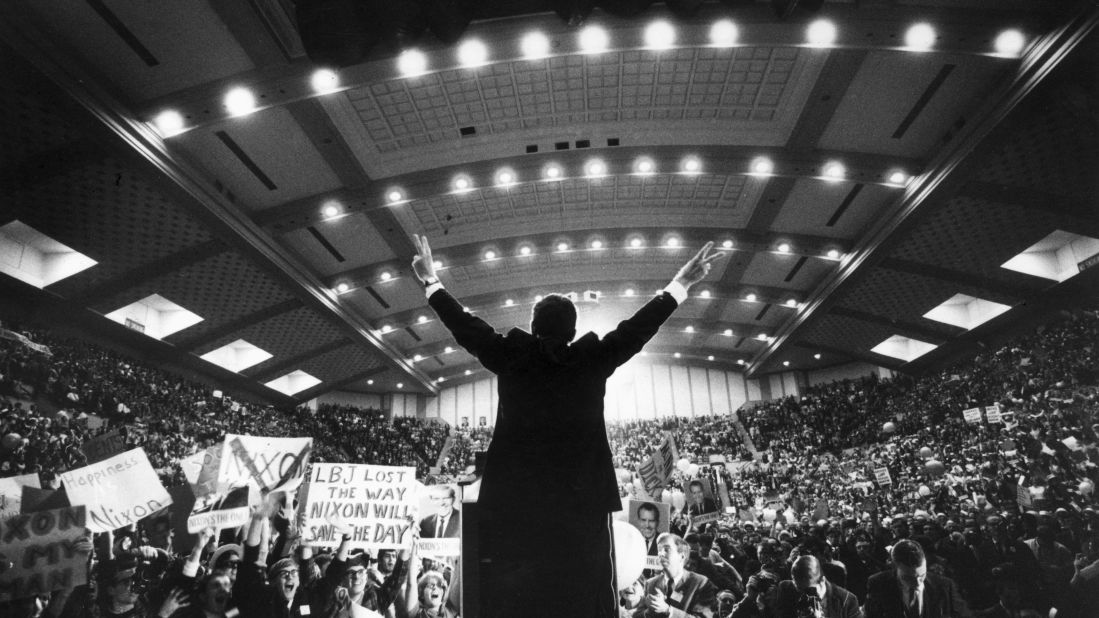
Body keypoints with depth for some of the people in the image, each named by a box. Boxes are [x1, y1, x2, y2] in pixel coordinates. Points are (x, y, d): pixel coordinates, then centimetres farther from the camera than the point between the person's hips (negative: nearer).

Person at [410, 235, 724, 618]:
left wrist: (431, 282, 22)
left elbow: (467, 327, 9)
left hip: (515, 499, 1)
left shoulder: (511, 355, 0)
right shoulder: (593, 358, -1)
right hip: (581, 498, 0)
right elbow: (636, 328, 6)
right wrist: (681, 284, 17)